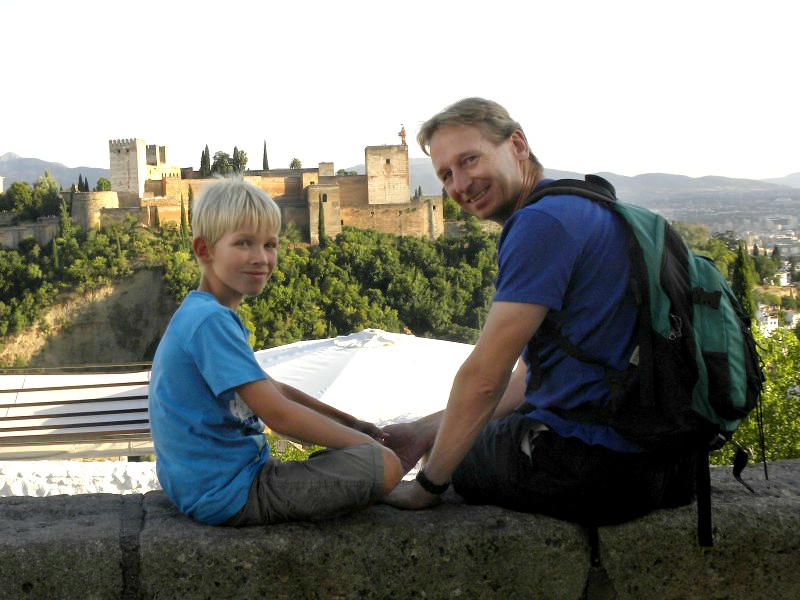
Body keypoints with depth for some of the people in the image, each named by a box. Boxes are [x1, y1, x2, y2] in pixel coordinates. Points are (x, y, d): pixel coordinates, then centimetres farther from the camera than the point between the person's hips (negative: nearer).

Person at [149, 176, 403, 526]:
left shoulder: (198, 315, 13)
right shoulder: (211, 320, -20)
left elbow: (272, 390, 21)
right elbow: (277, 413, -22)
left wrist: (351, 424, 16)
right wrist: (362, 440, -11)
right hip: (228, 494, -11)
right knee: (385, 465, -18)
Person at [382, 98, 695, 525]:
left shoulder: (541, 222, -16)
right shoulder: (581, 210, 15)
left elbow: (484, 378, -18)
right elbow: (529, 377, 16)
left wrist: (427, 486, -6)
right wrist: (425, 430, 13)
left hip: (595, 468, -10)